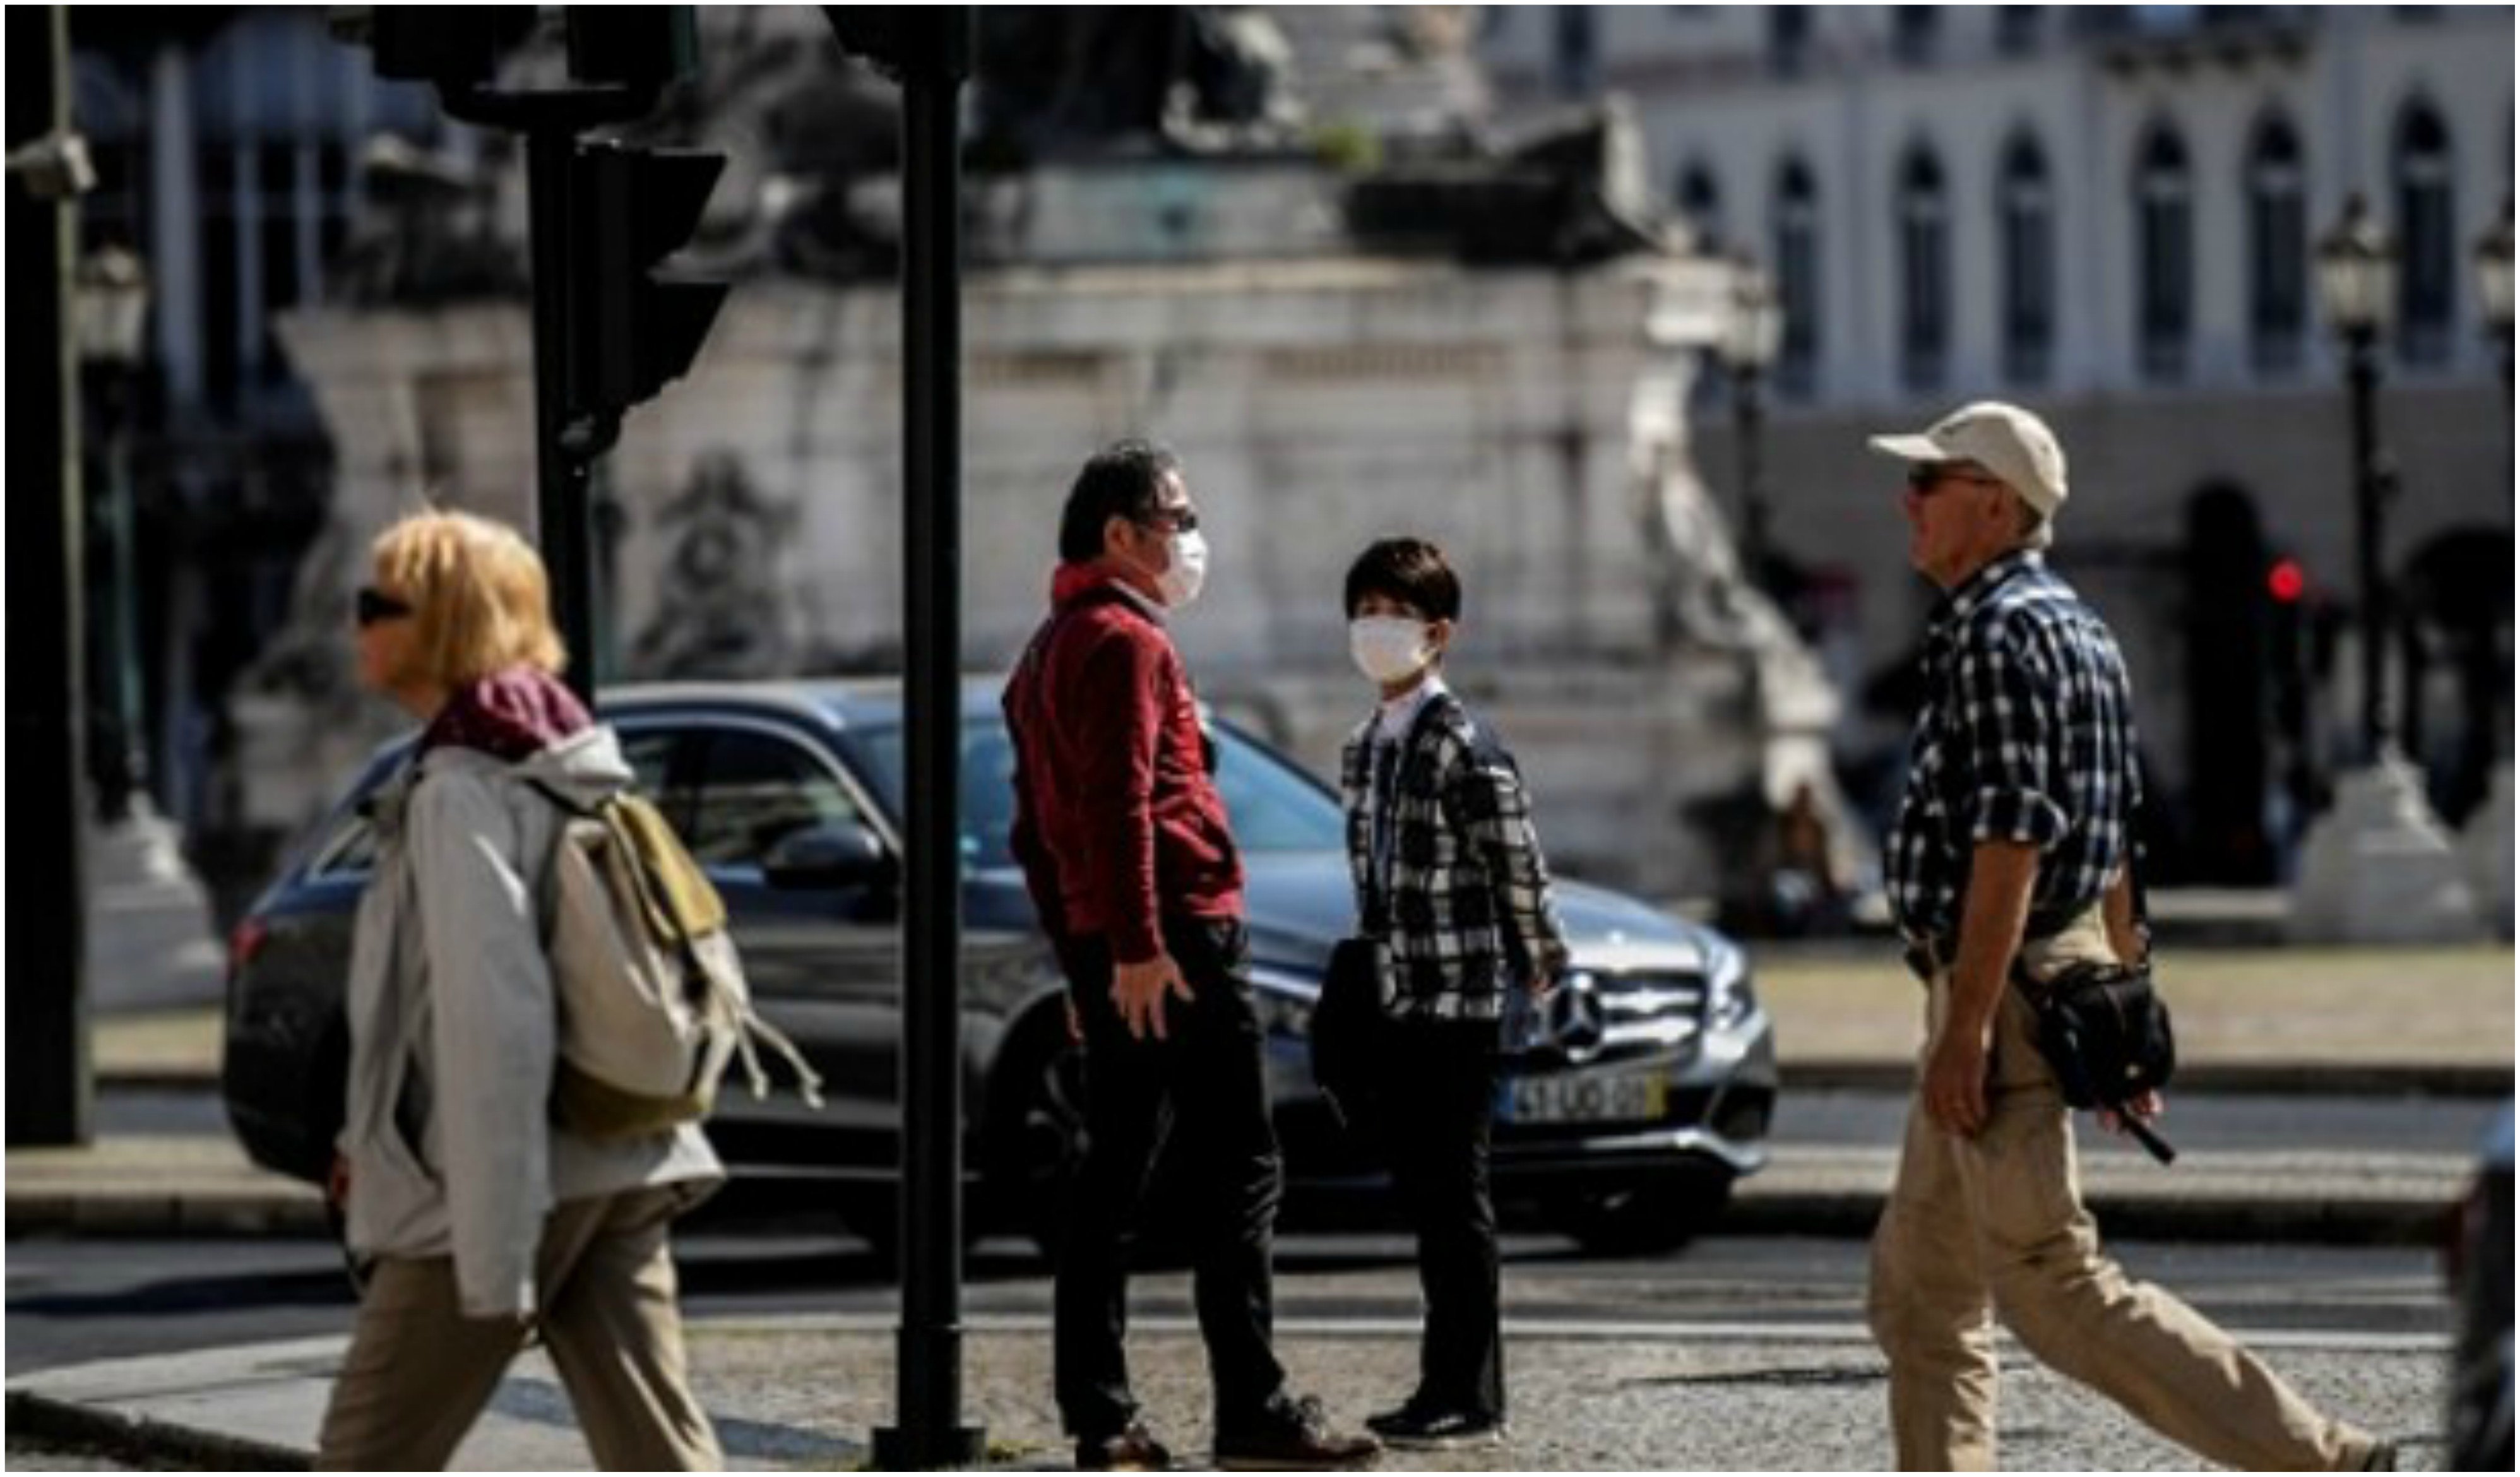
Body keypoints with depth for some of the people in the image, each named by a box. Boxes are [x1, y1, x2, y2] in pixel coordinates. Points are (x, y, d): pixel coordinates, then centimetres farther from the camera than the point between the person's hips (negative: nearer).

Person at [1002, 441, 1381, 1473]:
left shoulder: (1049, 651, 22)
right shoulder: (1126, 641, -9)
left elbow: (1039, 828, 25)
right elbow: (1119, 805, -20)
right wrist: (1136, 945, -24)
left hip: (1107, 952, 10)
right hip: (1175, 938, -10)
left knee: (1115, 1175, 8)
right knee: (1237, 1172, -8)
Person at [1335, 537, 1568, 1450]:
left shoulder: (1466, 748, -12)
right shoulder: (1363, 750, 13)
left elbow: (1519, 868, -9)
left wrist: (1537, 964, -1)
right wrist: (1367, 979, 16)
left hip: (1456, 1006, -8)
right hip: (1390, 1006, 8)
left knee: (1456, 1203, -6)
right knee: (1423, 1201, 11)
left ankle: (1469, 1402, -5)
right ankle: (1448, 1388, 16)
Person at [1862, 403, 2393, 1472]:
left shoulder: (1999, 631, -15)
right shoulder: (2076, 627, 17)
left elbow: (2011, 839, -23)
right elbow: (2114, 844, 20)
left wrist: (1966, 1027, -24)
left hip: (2006, 985, -10)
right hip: (2067, 971, 10)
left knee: (2051, 1286, -9)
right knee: (1919, 1287, 12)